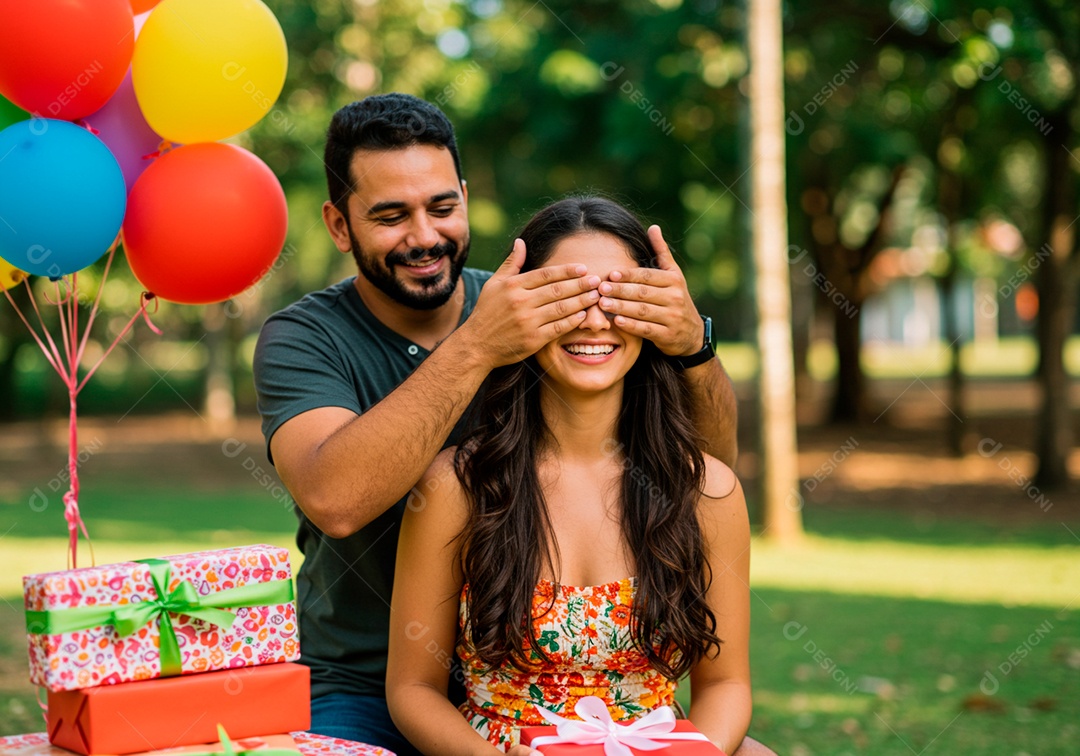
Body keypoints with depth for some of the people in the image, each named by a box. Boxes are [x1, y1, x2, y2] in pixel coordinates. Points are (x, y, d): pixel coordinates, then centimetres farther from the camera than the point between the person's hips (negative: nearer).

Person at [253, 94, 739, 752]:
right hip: (363, 692, -2)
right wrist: (474, 348, -30)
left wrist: (693, 346, -24)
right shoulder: (302, 340, -4)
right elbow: (333, 501, -25)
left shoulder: (545, 315, 2)